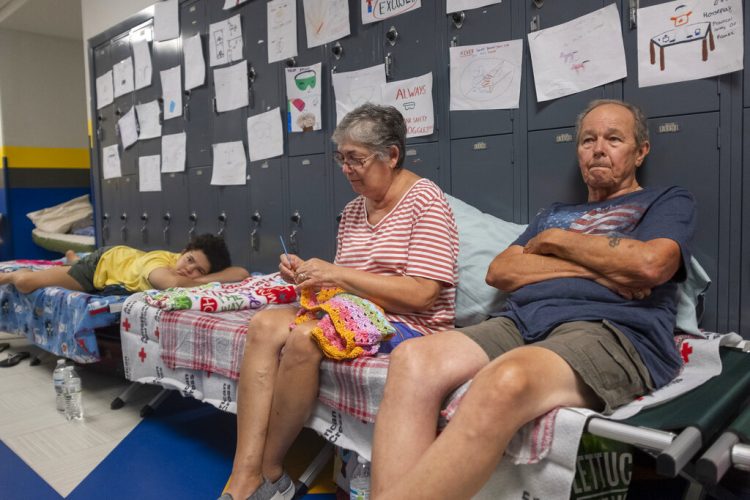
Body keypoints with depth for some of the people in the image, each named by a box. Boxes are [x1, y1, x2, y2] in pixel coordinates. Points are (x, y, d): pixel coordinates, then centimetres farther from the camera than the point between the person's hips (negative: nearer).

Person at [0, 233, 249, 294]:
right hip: (107, 261, -6)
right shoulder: (159, 261, -47)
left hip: (128, 258, 6)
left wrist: (205, 278, -50)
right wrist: (204, 283, -52)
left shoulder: (194, 268, -33)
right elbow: (172, 282, -69)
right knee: (24, 282, -3)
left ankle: (73, 259, 71)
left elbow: (242, 273, -39)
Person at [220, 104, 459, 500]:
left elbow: (421, 293, -18)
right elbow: (343, 285, 16)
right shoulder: (353, 211, 14)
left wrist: (336, 273, -18)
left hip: (410, 324, -7)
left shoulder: (425, 200, -8)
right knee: (264, 325, -17)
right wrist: (308, 275, -6)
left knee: (304, 337, -31)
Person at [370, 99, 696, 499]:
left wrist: (555, 240, 8)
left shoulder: (668, 201, 20)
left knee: (505, 382, -39)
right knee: (412, 360, -27)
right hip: (521, 322, 5)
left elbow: (650, 263, -5)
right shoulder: (554, 214, 32)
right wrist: (592, 268, 1)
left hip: (610, 331, -4)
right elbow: (499, 272, 14)